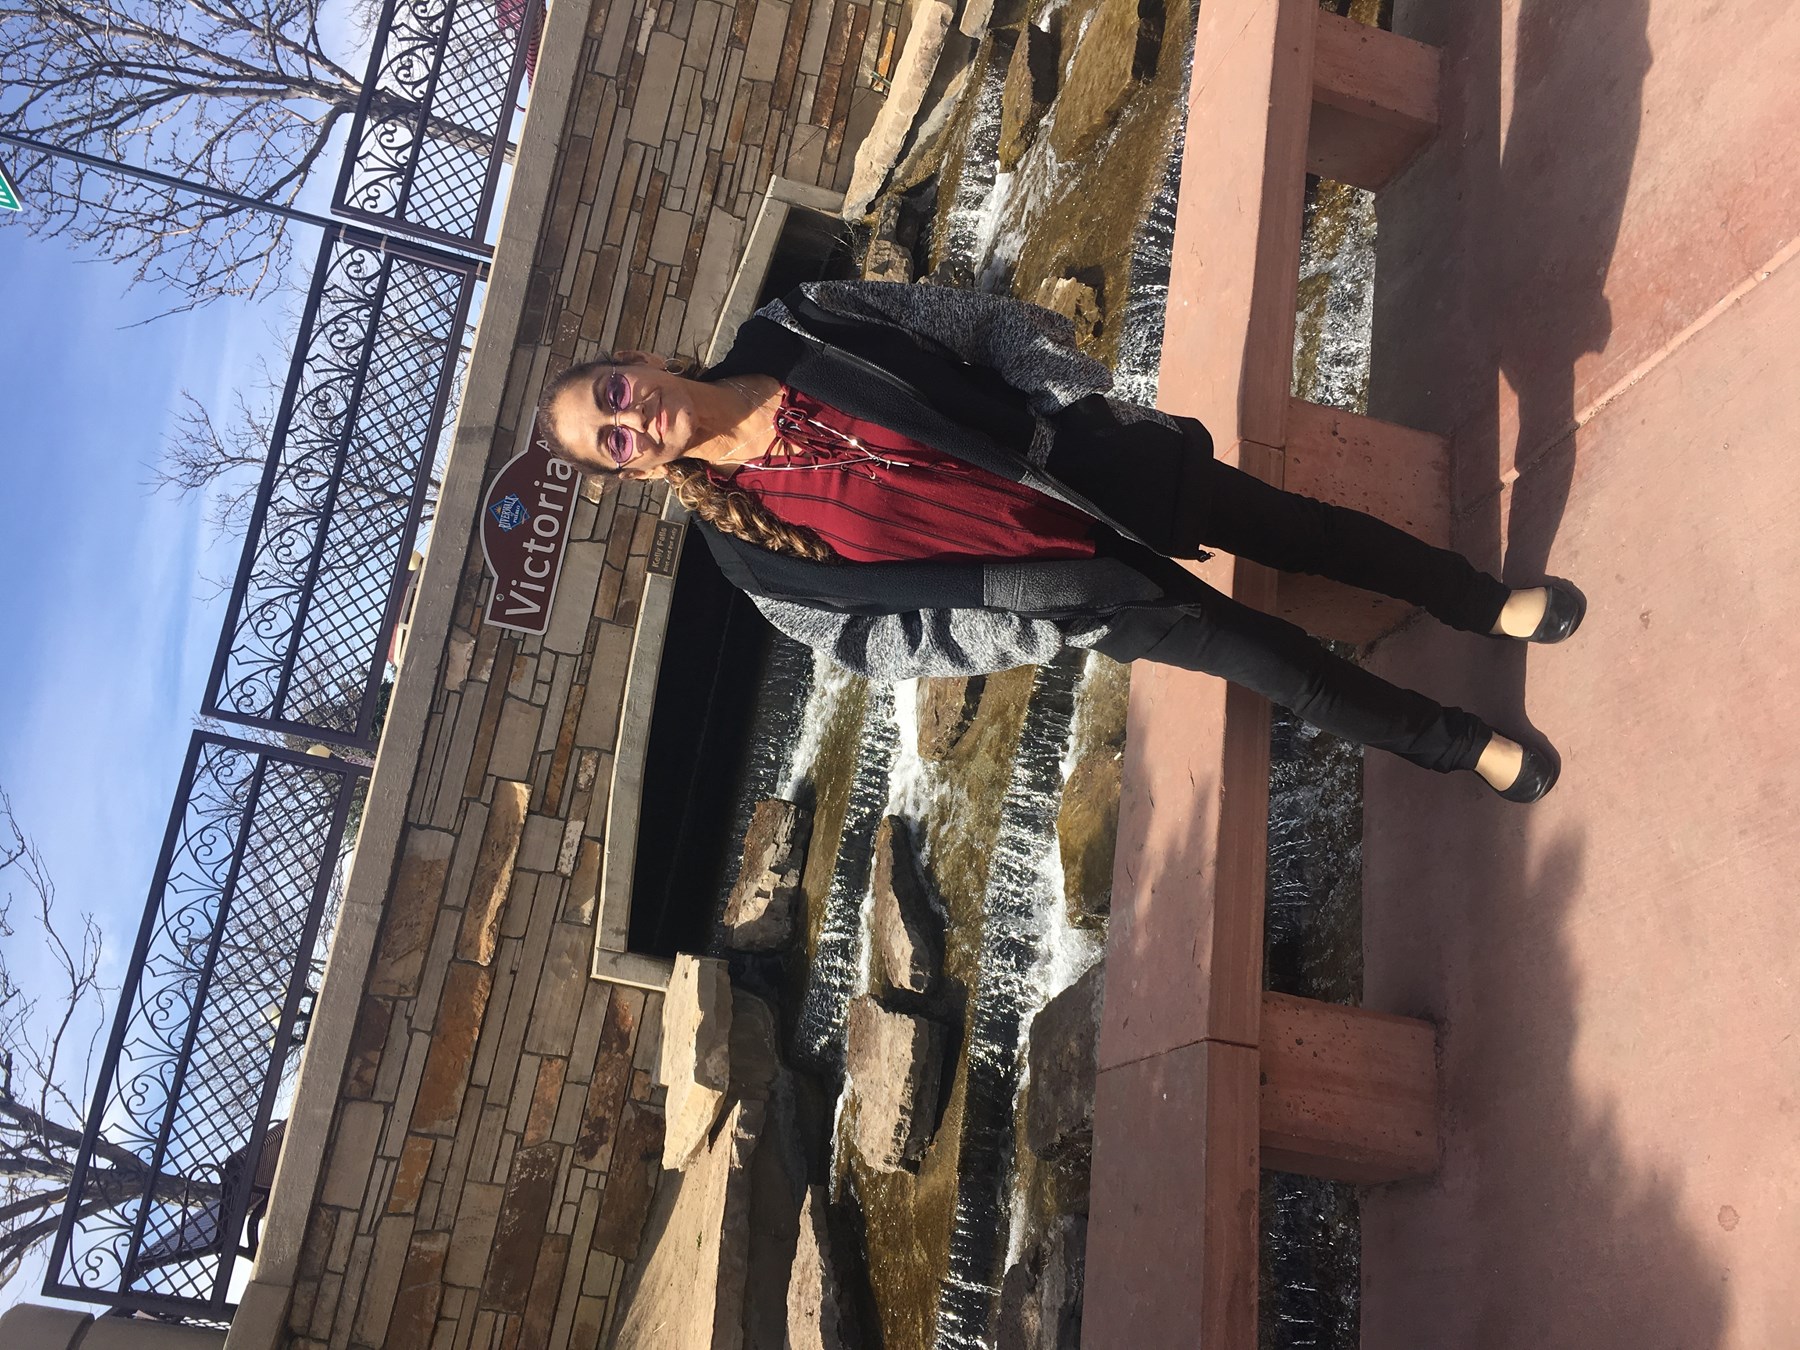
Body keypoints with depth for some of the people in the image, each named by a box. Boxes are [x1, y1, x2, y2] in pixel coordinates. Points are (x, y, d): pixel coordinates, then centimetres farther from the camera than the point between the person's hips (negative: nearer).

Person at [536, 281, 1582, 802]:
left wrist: (1075, 404, -17)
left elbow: (976, 321, -5)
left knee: (1294, 528, 9)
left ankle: (1488, 603, 36)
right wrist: (1022, 628, -15)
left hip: (1100, 468, 1)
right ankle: (1460, 746, 27)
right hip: (1072, 585, -1)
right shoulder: (754, 552, -12)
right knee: (1266, 657, 2)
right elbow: (877, 637, -6)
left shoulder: (793, 335, -11)